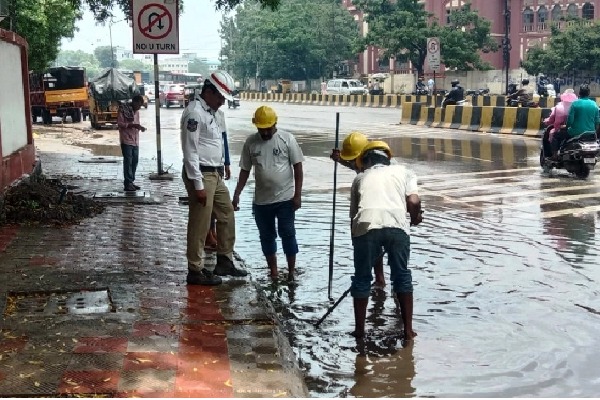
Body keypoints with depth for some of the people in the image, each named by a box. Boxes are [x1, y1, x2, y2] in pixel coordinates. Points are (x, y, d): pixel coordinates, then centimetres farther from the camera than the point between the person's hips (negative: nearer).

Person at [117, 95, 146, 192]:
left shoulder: (136, 111, 15)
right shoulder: (123, 109, -8)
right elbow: (120, 123, -12)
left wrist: (140, 127, 1)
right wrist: (132, 125, -21)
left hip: (135, 141, 7)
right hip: (126, 140, -7)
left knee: (134, 161, 8)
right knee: (128, 162, -8)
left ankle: (131, 182, 16)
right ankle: (127, 184, -5)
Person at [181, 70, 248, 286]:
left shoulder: (210, 112, 14)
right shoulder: (194, 113, -17)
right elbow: (190, 151, -20)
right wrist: (198, 185, -20)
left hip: (215, 174, 10)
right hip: (201, 175, -10)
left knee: (227, 215, 16)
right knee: (200, 225, -2)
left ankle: (224, 262, 26)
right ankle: (196, 271, 8)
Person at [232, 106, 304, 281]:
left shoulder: (287, 139, -7)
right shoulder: (250, 142, 1)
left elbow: (298, 167, -5)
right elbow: (245, 170, 7)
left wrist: (297, 195, -10)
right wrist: (237, 194, 1)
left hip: (285, 198, -3)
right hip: (261, 200, 3)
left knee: (287, 234, 1)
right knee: (266, 236, 10)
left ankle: (291, 271, 12)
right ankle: (273, 271, 23)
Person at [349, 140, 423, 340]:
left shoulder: (360, 178, 29)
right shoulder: (403, 171, 26)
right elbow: (413, 202, 8)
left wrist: (357, 240, 37)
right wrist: (416, 217, 29)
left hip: (366, 226, 0)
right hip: (396, 226, 0)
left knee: (362, 278, 18)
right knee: (402, 276, 19)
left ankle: (359, 329, 27)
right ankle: (408, 330, 23)